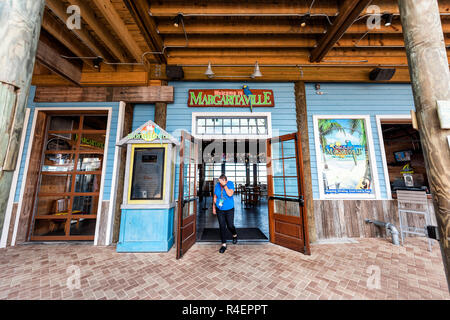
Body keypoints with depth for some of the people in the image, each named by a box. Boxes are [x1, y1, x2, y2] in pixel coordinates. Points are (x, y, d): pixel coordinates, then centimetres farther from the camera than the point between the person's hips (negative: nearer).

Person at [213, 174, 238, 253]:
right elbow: (215, 197, 4)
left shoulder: (231, 184, -15)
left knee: (230, 225, 5)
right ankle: (224, 245, 19)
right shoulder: (217, 185, -5)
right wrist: (214, 207, 6)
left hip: (229, 209, -2)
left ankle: (234, 235, 40)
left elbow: (230, 194, -30)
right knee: (222, 227, 2)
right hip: (220, 210, 2)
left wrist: (224, 185, -33)